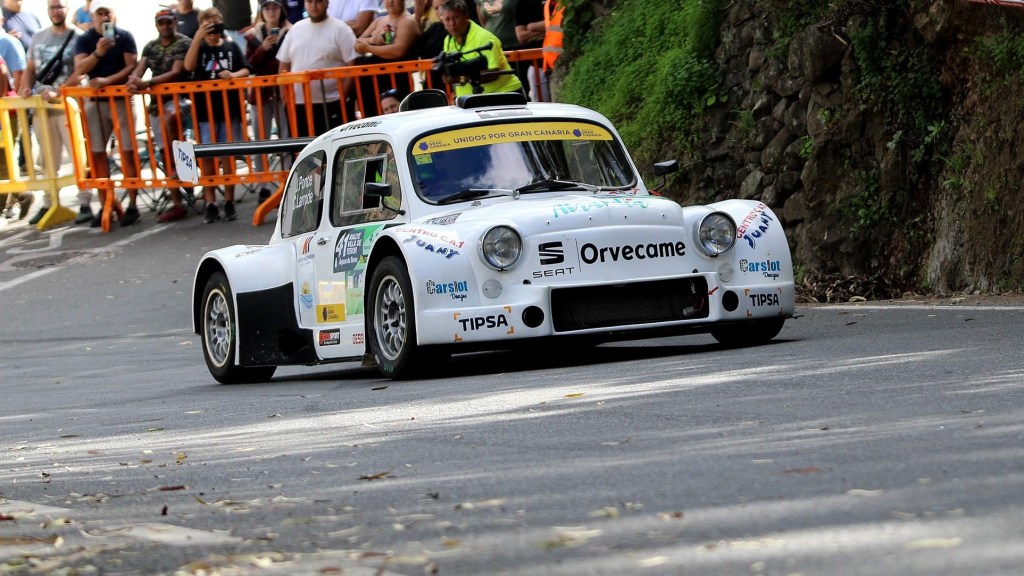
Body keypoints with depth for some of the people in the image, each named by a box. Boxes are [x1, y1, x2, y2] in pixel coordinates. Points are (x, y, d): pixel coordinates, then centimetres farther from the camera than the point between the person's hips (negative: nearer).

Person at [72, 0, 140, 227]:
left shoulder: (124, 37, -1)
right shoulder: (84, 40, 5)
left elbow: (131, 67, -7)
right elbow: (80, 69, -7)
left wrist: (107, 80, -18)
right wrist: (98, 53, -23)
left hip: (122, 99, -3)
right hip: (95, 101, 3)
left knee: (128, 152, -5)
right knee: (96, 153, 2)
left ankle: (131, 205, -3)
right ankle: (105, 205, 7)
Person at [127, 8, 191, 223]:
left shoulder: (184, 43, -5)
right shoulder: (151, 47, 13)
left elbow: (176, 73, -16)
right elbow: (139, 69, 4)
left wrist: (147, 83, -27)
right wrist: (133, 81, -21)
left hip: (179, 96, -6)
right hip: (157, 100, 6)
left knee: (168, 118, -40)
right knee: (166, 153, 2)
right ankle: (176, 204, 4)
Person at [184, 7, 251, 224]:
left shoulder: (231, 47, 9)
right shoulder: (198, 48, 6)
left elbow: (246, 70, 6)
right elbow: (189, 66, -13)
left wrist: (234, 75, -16)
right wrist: (198, 37, -19)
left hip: (229, 108, 1)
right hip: (204, 110, -1)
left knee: (228, 155, 4)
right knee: (207, 157, -1)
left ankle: (229, 202, 11)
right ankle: (210, 204, 3)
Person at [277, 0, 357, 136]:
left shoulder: (340, 29, -1)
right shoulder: (296, 29, 13)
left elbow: (352, 67, -6)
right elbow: (284, 66, 15)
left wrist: (342, 97, -13)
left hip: (332, 105, -4)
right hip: (299, 105, 4)